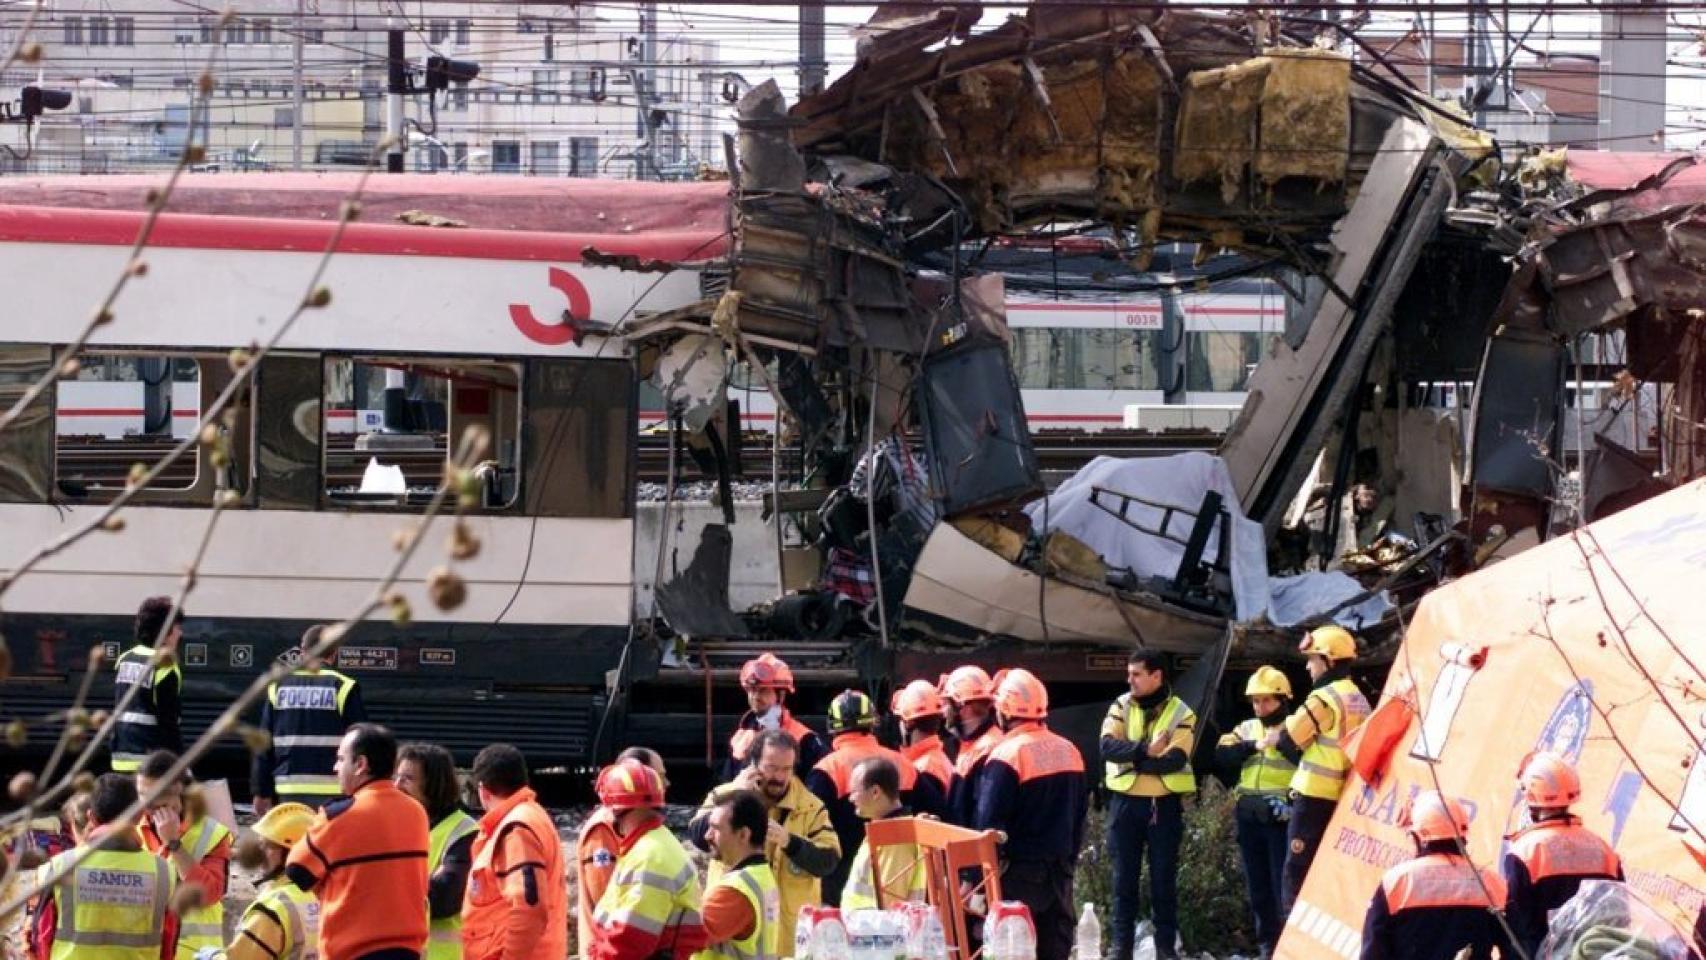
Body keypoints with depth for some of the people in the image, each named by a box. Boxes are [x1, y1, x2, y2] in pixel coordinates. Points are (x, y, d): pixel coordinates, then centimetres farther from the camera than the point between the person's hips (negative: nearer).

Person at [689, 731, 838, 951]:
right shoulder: (725, 794, 3)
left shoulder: (811, 807, 0)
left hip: (789, 936, -1)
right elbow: (698, 837, -12)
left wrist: (789, 841, -25)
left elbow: (829, 861, -9)